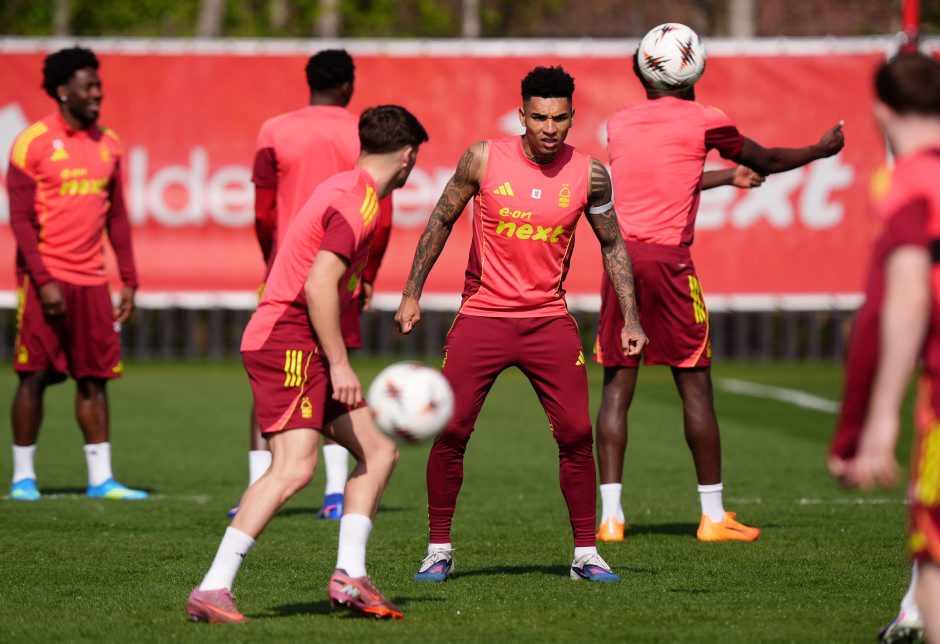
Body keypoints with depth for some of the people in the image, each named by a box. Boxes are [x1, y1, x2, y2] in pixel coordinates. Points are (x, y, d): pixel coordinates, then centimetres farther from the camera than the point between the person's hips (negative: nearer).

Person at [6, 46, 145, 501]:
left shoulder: (108, 143, 11)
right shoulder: (33, 143, -6)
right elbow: (20, 218, -8)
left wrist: (128, 281, 10)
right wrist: (43, 281, -16)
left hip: (92, 281, 5)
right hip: (45, 280, -5)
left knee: (95, 378, 4)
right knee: (35, 376, -2)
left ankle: (100, 478, 6)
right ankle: (23, 476, 6)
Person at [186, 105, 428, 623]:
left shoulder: (347, 189, 18)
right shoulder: (358, 201, -13)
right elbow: (318, 286, -22)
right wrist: (340, 364, -20)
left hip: (304, 347, 11)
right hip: (286, 343, -11)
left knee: (379, 449, 11)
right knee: (294, 466, -21)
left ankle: (349, 577, 7)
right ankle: (212, 590, -24)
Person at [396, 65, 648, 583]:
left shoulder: (589, 175, -4)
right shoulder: (485, 159, -8)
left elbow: (612, 245, 8)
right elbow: (441, 221, 4)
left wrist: (630, 319, 1)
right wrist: (412, 294, 3)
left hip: (549, 318, 1)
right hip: (481, 316, -1)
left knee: (576, 434, -5)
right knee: (450, 432, -6)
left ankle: (586, 553, 7)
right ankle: (439, 550, 8)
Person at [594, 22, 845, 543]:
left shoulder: (619, 123, 13)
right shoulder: (703, 122, 1)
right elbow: (765, 161, 17)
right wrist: (821, 150, 34)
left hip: (620, 255, 3)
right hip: (668, 258, -3)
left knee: (617, 388, 3)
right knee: (695, 387, 5)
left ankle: (610, 516, -4)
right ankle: (713, 515, 9)